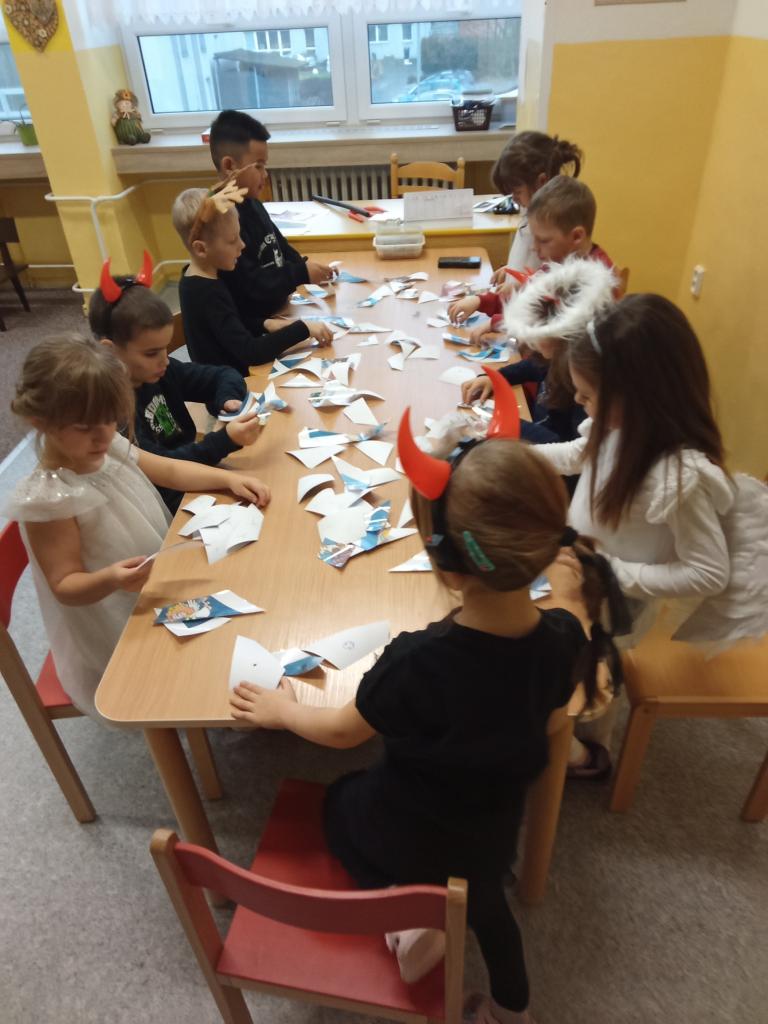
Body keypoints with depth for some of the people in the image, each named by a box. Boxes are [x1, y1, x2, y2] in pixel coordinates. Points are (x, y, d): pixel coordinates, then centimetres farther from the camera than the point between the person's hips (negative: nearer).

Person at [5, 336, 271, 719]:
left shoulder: (110, 447, -6)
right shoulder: (47, 500, -27)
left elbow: (171, 471, 5)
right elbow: (66, 586, -22)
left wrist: (228, 478, -9)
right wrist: (110, 580, -42)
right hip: (121, 633, -8)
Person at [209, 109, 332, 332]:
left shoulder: (251, 204, 9)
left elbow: (279, 245, 22)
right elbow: (248, 285, -26)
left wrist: (305, 265, 2)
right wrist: (302, 274, -22)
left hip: (275, 311, 9)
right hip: (253, 328, -9)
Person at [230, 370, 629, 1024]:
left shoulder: (418, 661, -40)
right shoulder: (564, 637, -26)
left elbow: (343, 732, -19)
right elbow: (551, 726, -5)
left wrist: (282, 711, -1)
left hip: (409, 830, -4)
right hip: (494, 826, 4)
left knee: (341, 802, 29)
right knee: (483, 895, 37)